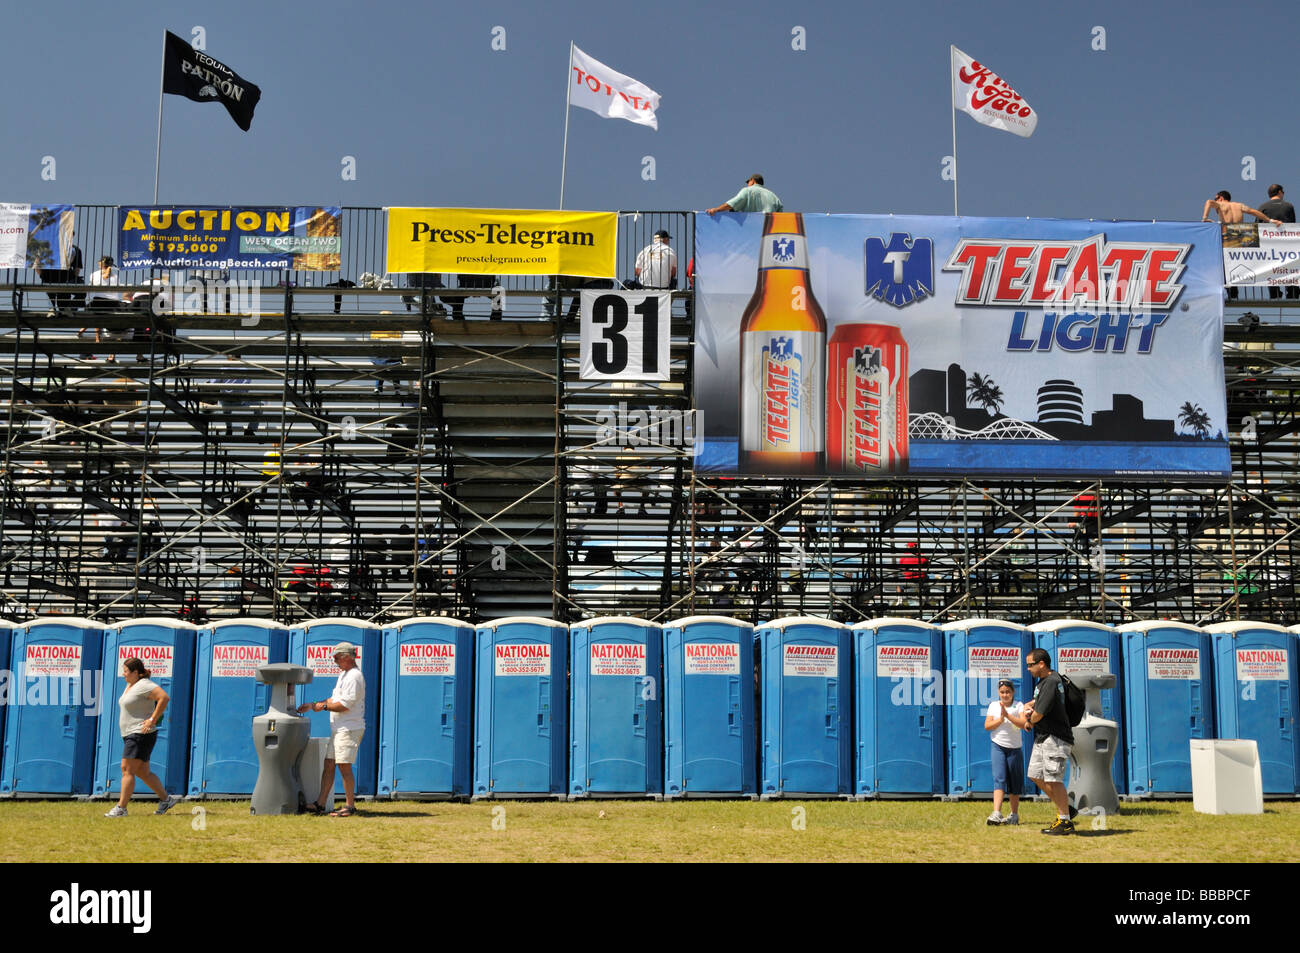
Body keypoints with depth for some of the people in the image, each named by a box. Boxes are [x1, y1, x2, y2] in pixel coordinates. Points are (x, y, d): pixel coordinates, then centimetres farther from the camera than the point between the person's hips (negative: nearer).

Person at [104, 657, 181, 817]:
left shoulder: (143, 685, -15)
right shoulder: (130, 685, 15)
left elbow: (164, 697, -27)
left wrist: (153, 719, -24)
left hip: (141, 734, -10)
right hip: (131, 735, 10)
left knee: (127, 770, -10)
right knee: (142, 772, 11)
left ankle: (121, 808, -8)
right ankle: (165, 799, 17)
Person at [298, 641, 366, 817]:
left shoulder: (354, 676, -15)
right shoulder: (344, 675, 20)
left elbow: (345, 705, -20)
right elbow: (335, 699, 24)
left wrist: (323, 706, -9)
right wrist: (312, 705, 18)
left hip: (350, 728, -10)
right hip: (339, 728, 10)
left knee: (344, 766, -8)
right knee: (329, 763, 8)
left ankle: (350, 806, -3)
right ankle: (320, 804, 10)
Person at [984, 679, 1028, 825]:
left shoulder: (1019, 706, 1)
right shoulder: (993, 706, 6)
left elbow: (1024, 724, -14)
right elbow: (987, 726, -1)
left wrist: (1008, 716, -22)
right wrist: (1001, 719, -14)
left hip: (1015, 748, 0)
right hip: (998, 747, 0)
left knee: (1015, 782, 8)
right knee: (999, 779, -13)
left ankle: (1014, 814, 22)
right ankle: (996, 814, -23)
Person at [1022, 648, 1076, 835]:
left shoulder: (1050, 683, -21)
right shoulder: (1046, 679, 11)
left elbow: (1037, 716, -21)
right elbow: (1038, 700, 27)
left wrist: (1030, 721, 2)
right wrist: (1028, 705, 5)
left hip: (1055, 738, -11)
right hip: (1042, 737, 11)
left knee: (1053, 779, -9)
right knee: (1036, 775, 13)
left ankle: (1065, 822, -2)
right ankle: (1065, 809, 21)